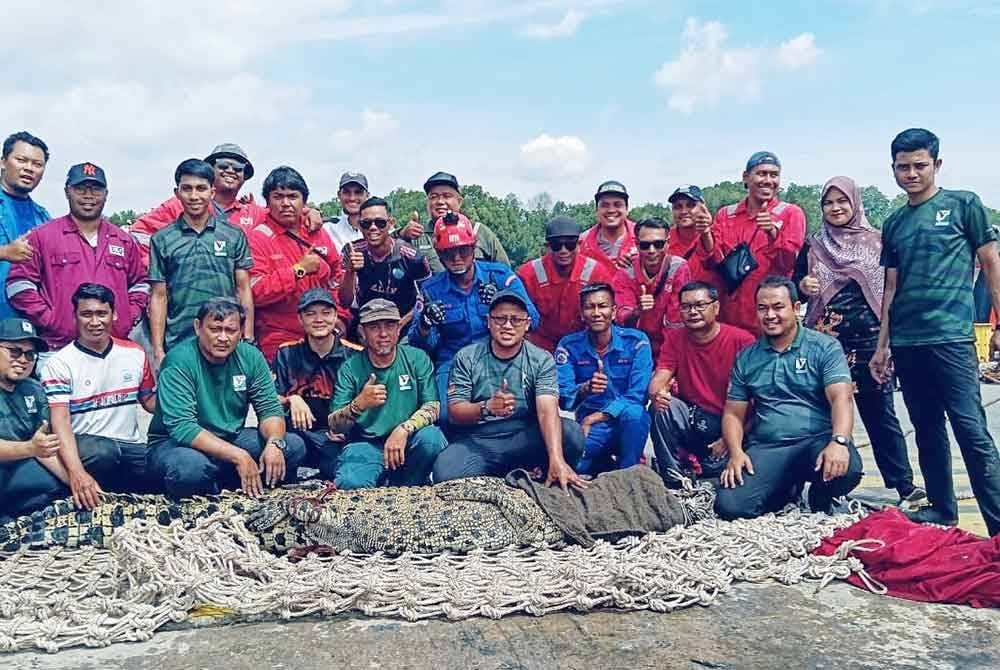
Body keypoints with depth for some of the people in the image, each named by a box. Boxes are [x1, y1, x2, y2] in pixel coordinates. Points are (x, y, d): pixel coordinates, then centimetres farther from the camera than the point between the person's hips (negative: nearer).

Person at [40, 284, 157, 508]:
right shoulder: (60, 363, -4)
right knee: (101, 452, -40)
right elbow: (60, 421, -14)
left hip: (131, 446, 4)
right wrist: (76, 472, -30)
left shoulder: (134, 353, 10)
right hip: (86, 444, -4)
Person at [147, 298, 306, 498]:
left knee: (294, 446, -13)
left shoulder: (250, 356, -3)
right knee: (189, 466, -38)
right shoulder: (179, 361, -19)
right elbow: (182, 427, -26)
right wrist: (238, 456, -31)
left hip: (231, 439, 5)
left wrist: (274, 442, -24)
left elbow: (270, 409, -1)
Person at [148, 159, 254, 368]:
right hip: (177, 346, 0)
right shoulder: (162, 240, 4)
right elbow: (159, 297, 4)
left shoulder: (234, 235, 5)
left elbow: (243, 291, 5)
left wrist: (248, 342, -1)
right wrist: (158, 351, -1)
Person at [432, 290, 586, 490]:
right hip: (476, 441, 0)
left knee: (573, 433, -27)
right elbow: (454, 413, -6)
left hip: (524, 440, 0)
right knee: (444, 474, -30)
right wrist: (486, 408, -29)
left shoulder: (542, 360, -1)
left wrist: (556, 459, -35)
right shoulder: (466, 357, 1)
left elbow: (548, 411, -17)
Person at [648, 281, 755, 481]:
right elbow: (659, 378, -8)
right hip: (688, 418, 4)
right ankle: (673, 478, -13)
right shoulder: (674, 338, 3)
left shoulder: (742, 341, -11)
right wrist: (657, 394, -33)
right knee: (661, 407, -26)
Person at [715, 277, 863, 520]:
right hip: (765, 449, 2)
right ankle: (786, 489, 13)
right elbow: (733, 414, 13)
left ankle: (820, 499, 3)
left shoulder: (825, 347, 4)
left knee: (847, 470, -36)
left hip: (817, 441, -2)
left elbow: (841, 398, -10)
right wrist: (736, 453, -6)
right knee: (729, 506, -21)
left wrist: (839, 442, -28)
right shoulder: (746, 358, 13)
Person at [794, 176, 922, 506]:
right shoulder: (812, 246, 11)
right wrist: (802, 285, -11)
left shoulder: (877, 241, 8)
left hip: (869, 340, -1)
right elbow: (794, 286, 12)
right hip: (826, 340, 1)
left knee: (880, 413, 0)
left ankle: (904, 486, 8)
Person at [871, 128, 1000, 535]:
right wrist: (882, 346, 13)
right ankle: (941, 509, 23)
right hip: (906, 344, 5)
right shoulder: (894, 224, 16)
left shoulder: (963, 205, 4)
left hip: (951, 338, -5)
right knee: (927, 431, 12)